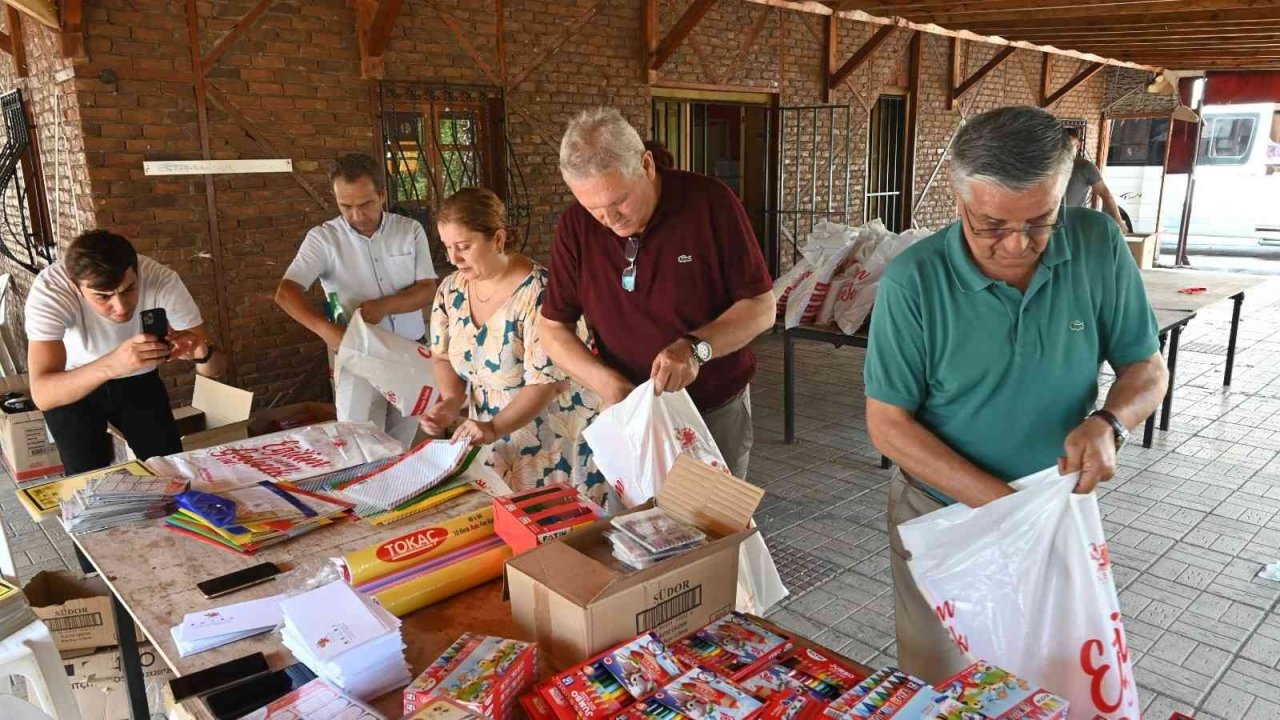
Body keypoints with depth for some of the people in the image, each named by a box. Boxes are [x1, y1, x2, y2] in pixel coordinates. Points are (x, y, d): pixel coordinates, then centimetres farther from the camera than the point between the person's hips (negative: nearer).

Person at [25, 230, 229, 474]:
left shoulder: (162, 280, -29)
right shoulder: (50, 290, -33)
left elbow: (218, 367, -24)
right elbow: (42, 394, -41)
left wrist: (202, 352, -48)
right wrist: (109, 365, -59)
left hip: (139, 381, 2)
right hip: (72, 387, -1)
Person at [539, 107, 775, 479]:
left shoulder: (711, 202, -15)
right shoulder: (576, 226, -8)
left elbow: (761, 307, -10)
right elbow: (553, 328, -1)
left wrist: (696, 347, -27)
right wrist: (604, 381, -17)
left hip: (717, 410, -1)